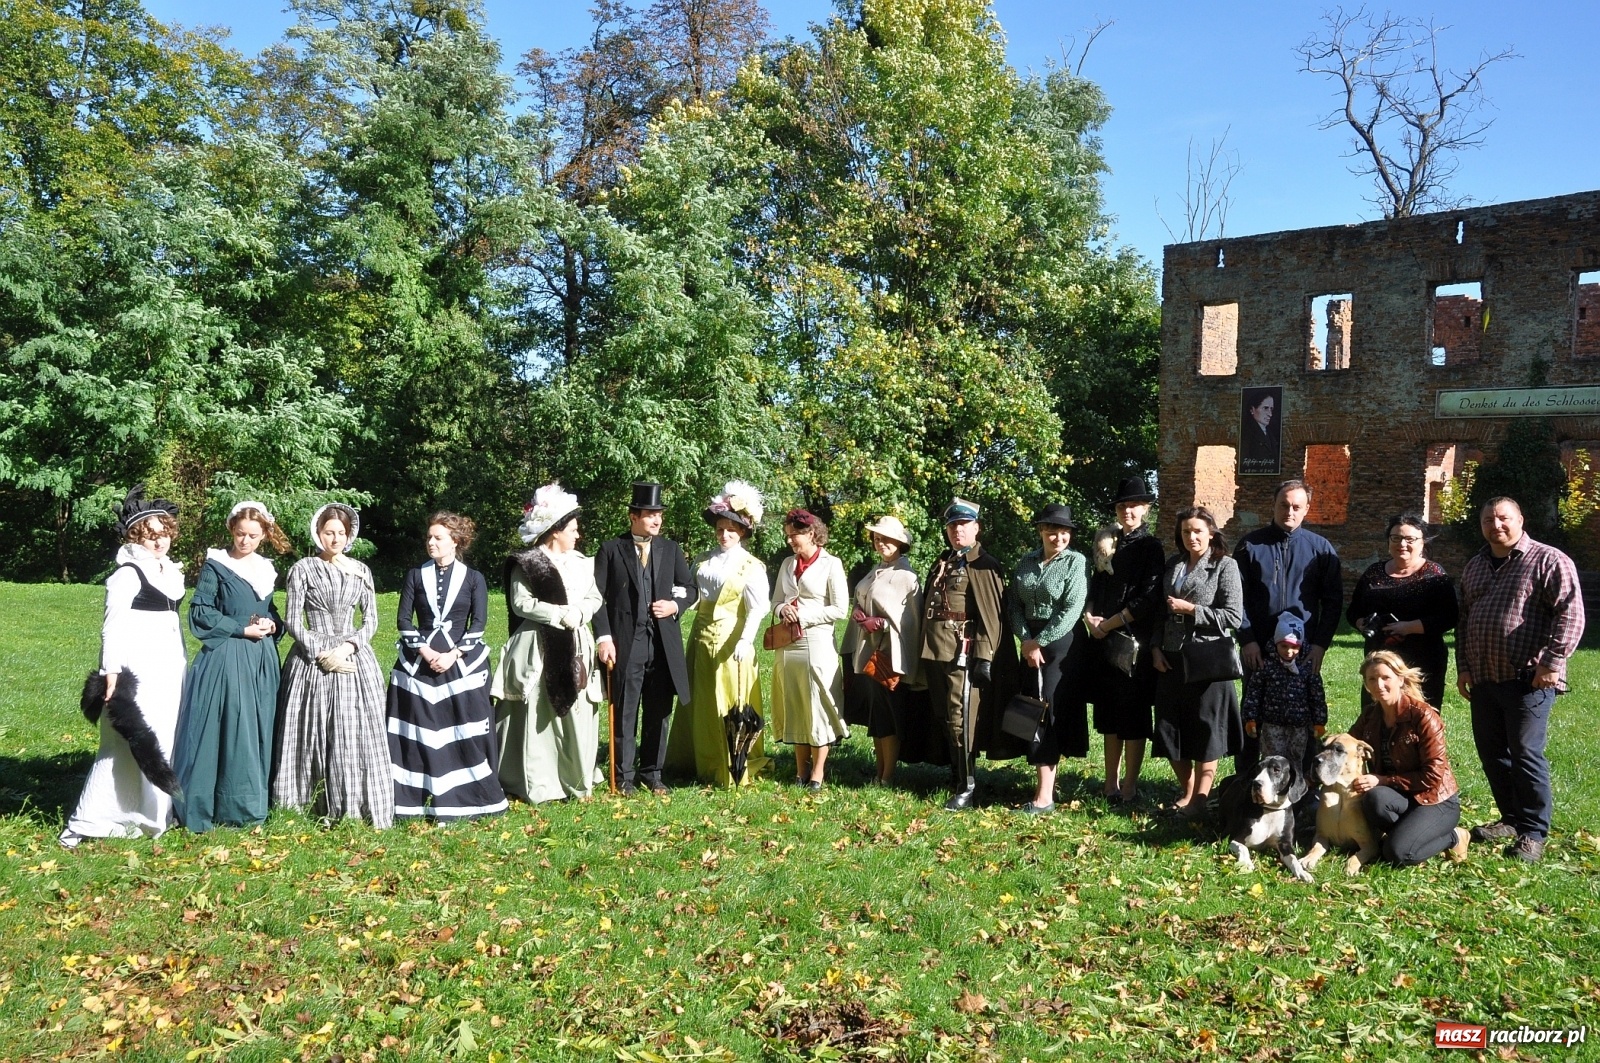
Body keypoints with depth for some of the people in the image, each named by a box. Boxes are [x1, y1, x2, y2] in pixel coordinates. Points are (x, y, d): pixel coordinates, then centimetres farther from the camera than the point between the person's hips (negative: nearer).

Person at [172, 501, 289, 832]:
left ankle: (251, 804, 16)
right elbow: (200, 613, -8)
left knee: (259, 732, 7)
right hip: (225, 659, -5)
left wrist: (273, 625, 0)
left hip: (262, 660, 5)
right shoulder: (215, 566, -3)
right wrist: (242, 629, -13)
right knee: (224, 729, -7)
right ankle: (207, 806, 2)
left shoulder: (267, 570, 13)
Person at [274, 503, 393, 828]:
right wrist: (322, 654, -12)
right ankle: (309, 802, 9)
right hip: (312, 659, -2)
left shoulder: (361, 571, 8)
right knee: (310, 734, 0)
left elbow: (371, 620, 8)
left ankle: (353, 806, 5)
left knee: (355, 733, -1)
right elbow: (292, 620, -3)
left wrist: (349, 646, -9)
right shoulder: (303, 569, 0)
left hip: (354, 658, 2)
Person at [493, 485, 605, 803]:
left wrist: (578, 612, -10)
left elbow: (595, 598, 11)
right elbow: (521, 603, -11)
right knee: (538, 716, -2)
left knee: (576, 714, 4)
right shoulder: (526, 563, -4)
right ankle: (535, 785, 7)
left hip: (575, 648, 5)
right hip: (538, 649, -5)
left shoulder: (580, 562, 12)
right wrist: (560, 614, -16)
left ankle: (577, 780, 14)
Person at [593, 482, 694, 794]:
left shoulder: (671, 549, 11)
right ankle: (625, 775, 15)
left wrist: (675, 605, -6)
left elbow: (690, 589, 15)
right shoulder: (611, 549, 1)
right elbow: (598, 596, -2)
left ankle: (652, 772, 21)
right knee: (625, 712, 4)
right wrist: (603, 637, -10)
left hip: (664, 642, 3)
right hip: (625, 642, -3)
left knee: (659, 712, 9)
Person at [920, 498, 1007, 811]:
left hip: (963, 652, -8)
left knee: (961, 719, -8)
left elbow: (992, 615, -12)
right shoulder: (941, 563, 19)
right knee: (944, 718, 13)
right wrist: (924, 650, 16)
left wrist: (985, 657, -17)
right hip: (934, 651, 8)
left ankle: (967, 787, -1)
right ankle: (955, 775, 26)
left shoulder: (984, 566, -5)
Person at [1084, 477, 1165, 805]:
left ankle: (1129, 787, 7)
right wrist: (1091, 618, -3)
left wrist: (1109, 623, -13)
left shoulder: (1151, 548, -3)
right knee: (1109, 715, 10)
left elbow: (1147, 599, -12)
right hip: (1105, 641, 6)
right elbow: (1096, 588, 15)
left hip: (1135, 642, -5)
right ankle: (1110, 784, 18)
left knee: (1133, 716, 0)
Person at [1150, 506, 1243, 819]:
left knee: (1206, 731, 1)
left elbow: (1234, 616, -10)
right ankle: (1187, 792, 24)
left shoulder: (1225, 566, -4)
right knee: (1170, 729, 8)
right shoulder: (1172, 565, 12)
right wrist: (1156, 647, 5)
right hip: (1171, 659, 5)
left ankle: (1199, 800, 9)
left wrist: (1190, 609, -13)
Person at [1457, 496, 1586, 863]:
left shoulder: (1549, 561, -6)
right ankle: (1512, 818, 26)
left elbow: (1570, 614, -13)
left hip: (1528, 679, -7)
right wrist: (1463, 667, 14)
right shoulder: (1474, 567, 15)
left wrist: (1552, 662, -18)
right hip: (1483, 679, 7)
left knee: (1526, 754, -6)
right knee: (1491, 751, 11)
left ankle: (1533, 833, 5)